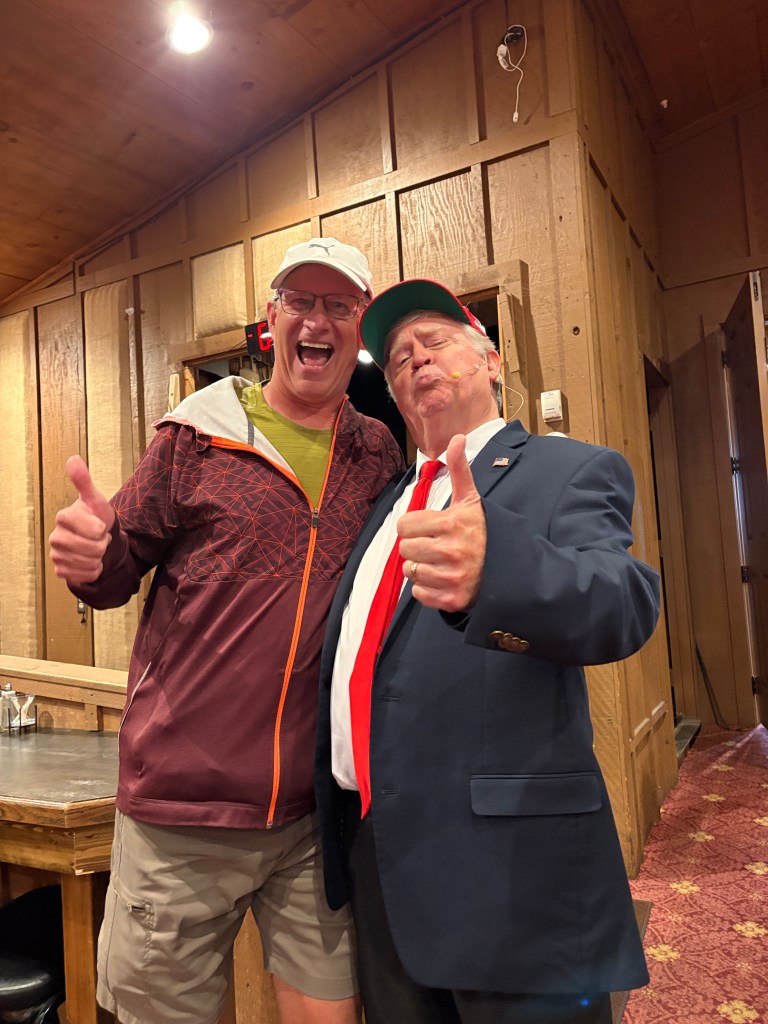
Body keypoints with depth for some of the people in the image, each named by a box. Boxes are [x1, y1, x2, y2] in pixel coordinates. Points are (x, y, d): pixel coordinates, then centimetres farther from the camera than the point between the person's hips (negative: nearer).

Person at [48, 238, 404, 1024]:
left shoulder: (380, 452, 6)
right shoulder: (197, 434, -1)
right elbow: (120, 569, 1)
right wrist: (90, 558, -21)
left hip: (318, 814, 2)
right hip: (179, 810, -1)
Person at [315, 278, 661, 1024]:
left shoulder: (574, 473, -5)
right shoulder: (388, 501, 15)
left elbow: (623, 601, -25)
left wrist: (492, 565, -43)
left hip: (506, 855, -6)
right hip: (373, 849, 6)